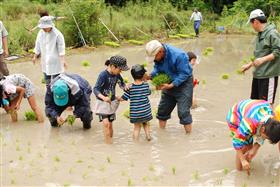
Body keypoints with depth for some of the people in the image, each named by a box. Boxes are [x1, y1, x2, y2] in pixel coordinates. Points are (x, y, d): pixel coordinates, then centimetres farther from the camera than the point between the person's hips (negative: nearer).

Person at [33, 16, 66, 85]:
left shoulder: (57, 34, -16)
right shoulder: (41, 33, 0)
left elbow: (61, 48, -16)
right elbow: (38, 45, 12)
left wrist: (63, 60, -22)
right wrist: (35, 56, 17)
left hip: (55, 61, -6)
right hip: (45, 60, 6)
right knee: (47, 78, 18)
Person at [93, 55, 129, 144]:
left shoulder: (117, 74, -4)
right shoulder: (103, 75, -22)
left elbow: (121, 84, 14)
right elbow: (95, 89, -26)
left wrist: (125, 87, -11)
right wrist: (104, 98, -42)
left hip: (112, 102, 5)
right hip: (102, 103, -5)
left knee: (110, 124, 8)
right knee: (106, 123, -13)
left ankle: (111, 139, 24)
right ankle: (108, 143, -1)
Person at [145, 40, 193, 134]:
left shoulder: (178, 56, -32)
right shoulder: (157, 56, -12)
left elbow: (184, 74, -28)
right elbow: (157, 68, 2)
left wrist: (171, 85, -32)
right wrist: (150, 76, -18)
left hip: (183, 83, -7)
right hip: (169, 82, 7)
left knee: (183, 111, -10)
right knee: (163, 108, 13)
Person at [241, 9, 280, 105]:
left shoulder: (272, 33, -14)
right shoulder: (260, 34, 14)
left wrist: (263, 59, -23)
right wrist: (249, 65, 21)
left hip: (268, 75, -9)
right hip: (257, 74, 9)